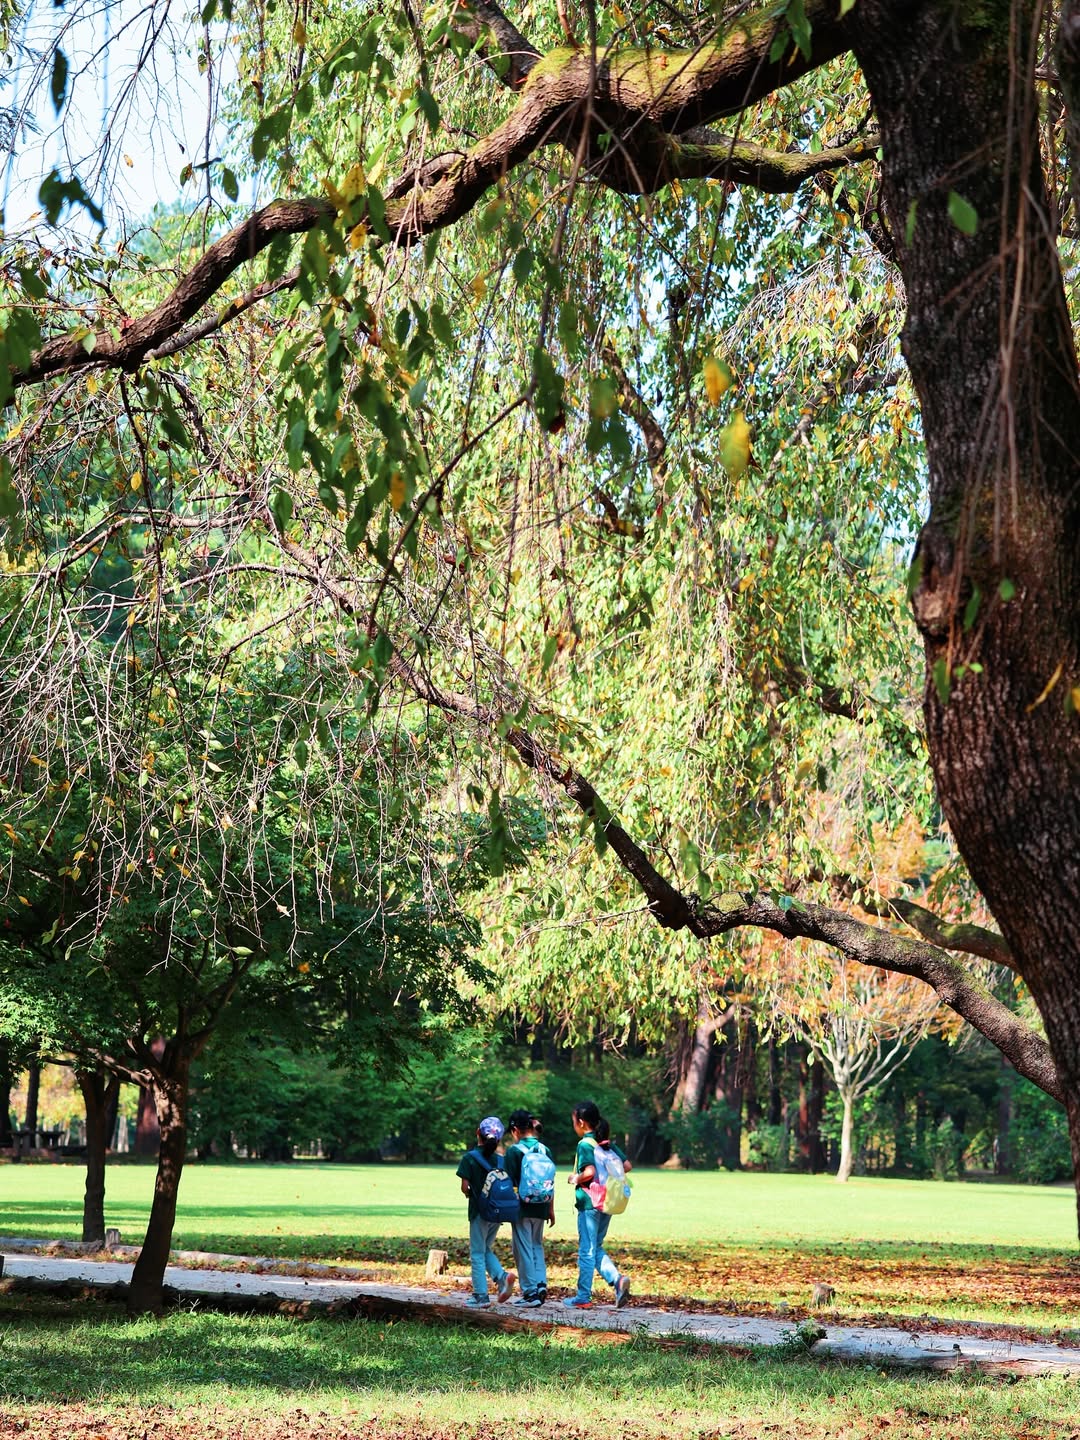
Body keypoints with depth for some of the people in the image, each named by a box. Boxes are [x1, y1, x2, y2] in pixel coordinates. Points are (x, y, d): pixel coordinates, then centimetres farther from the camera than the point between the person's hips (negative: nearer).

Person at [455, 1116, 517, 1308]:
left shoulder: (470, 1157, -10)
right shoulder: (500, 1160, 3)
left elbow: (464, 1186, -13)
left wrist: (469, 1193, 7)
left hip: (479, 1211, -5)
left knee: (477, 1253, 5)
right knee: (486, 1249, 20)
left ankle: (480, 1296, 5)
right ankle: (502, 1276, -3)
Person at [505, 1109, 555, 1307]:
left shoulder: (514, 1151, -10)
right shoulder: (544, 1150, 5)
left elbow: (510, 1183, -10)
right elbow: (551, 1183, 8)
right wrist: (551, 1209, 15)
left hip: (521, 1207, -5)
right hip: (540, 1207, 5)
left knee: (524, 1248, 2)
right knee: (537, 1246, 17)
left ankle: (530, 1292, 2)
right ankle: (541, 1285, 6)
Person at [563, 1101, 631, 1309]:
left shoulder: (584, 1144, -14)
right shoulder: (606, 1142, 8)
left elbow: (589, 1171, -27)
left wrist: (575, 1179, -9)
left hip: (589, 1203, -7)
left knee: (586, 1250, 1)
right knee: (596, 1248, 17)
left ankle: (583, 1297, 7)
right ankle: (617, 1279, -5)